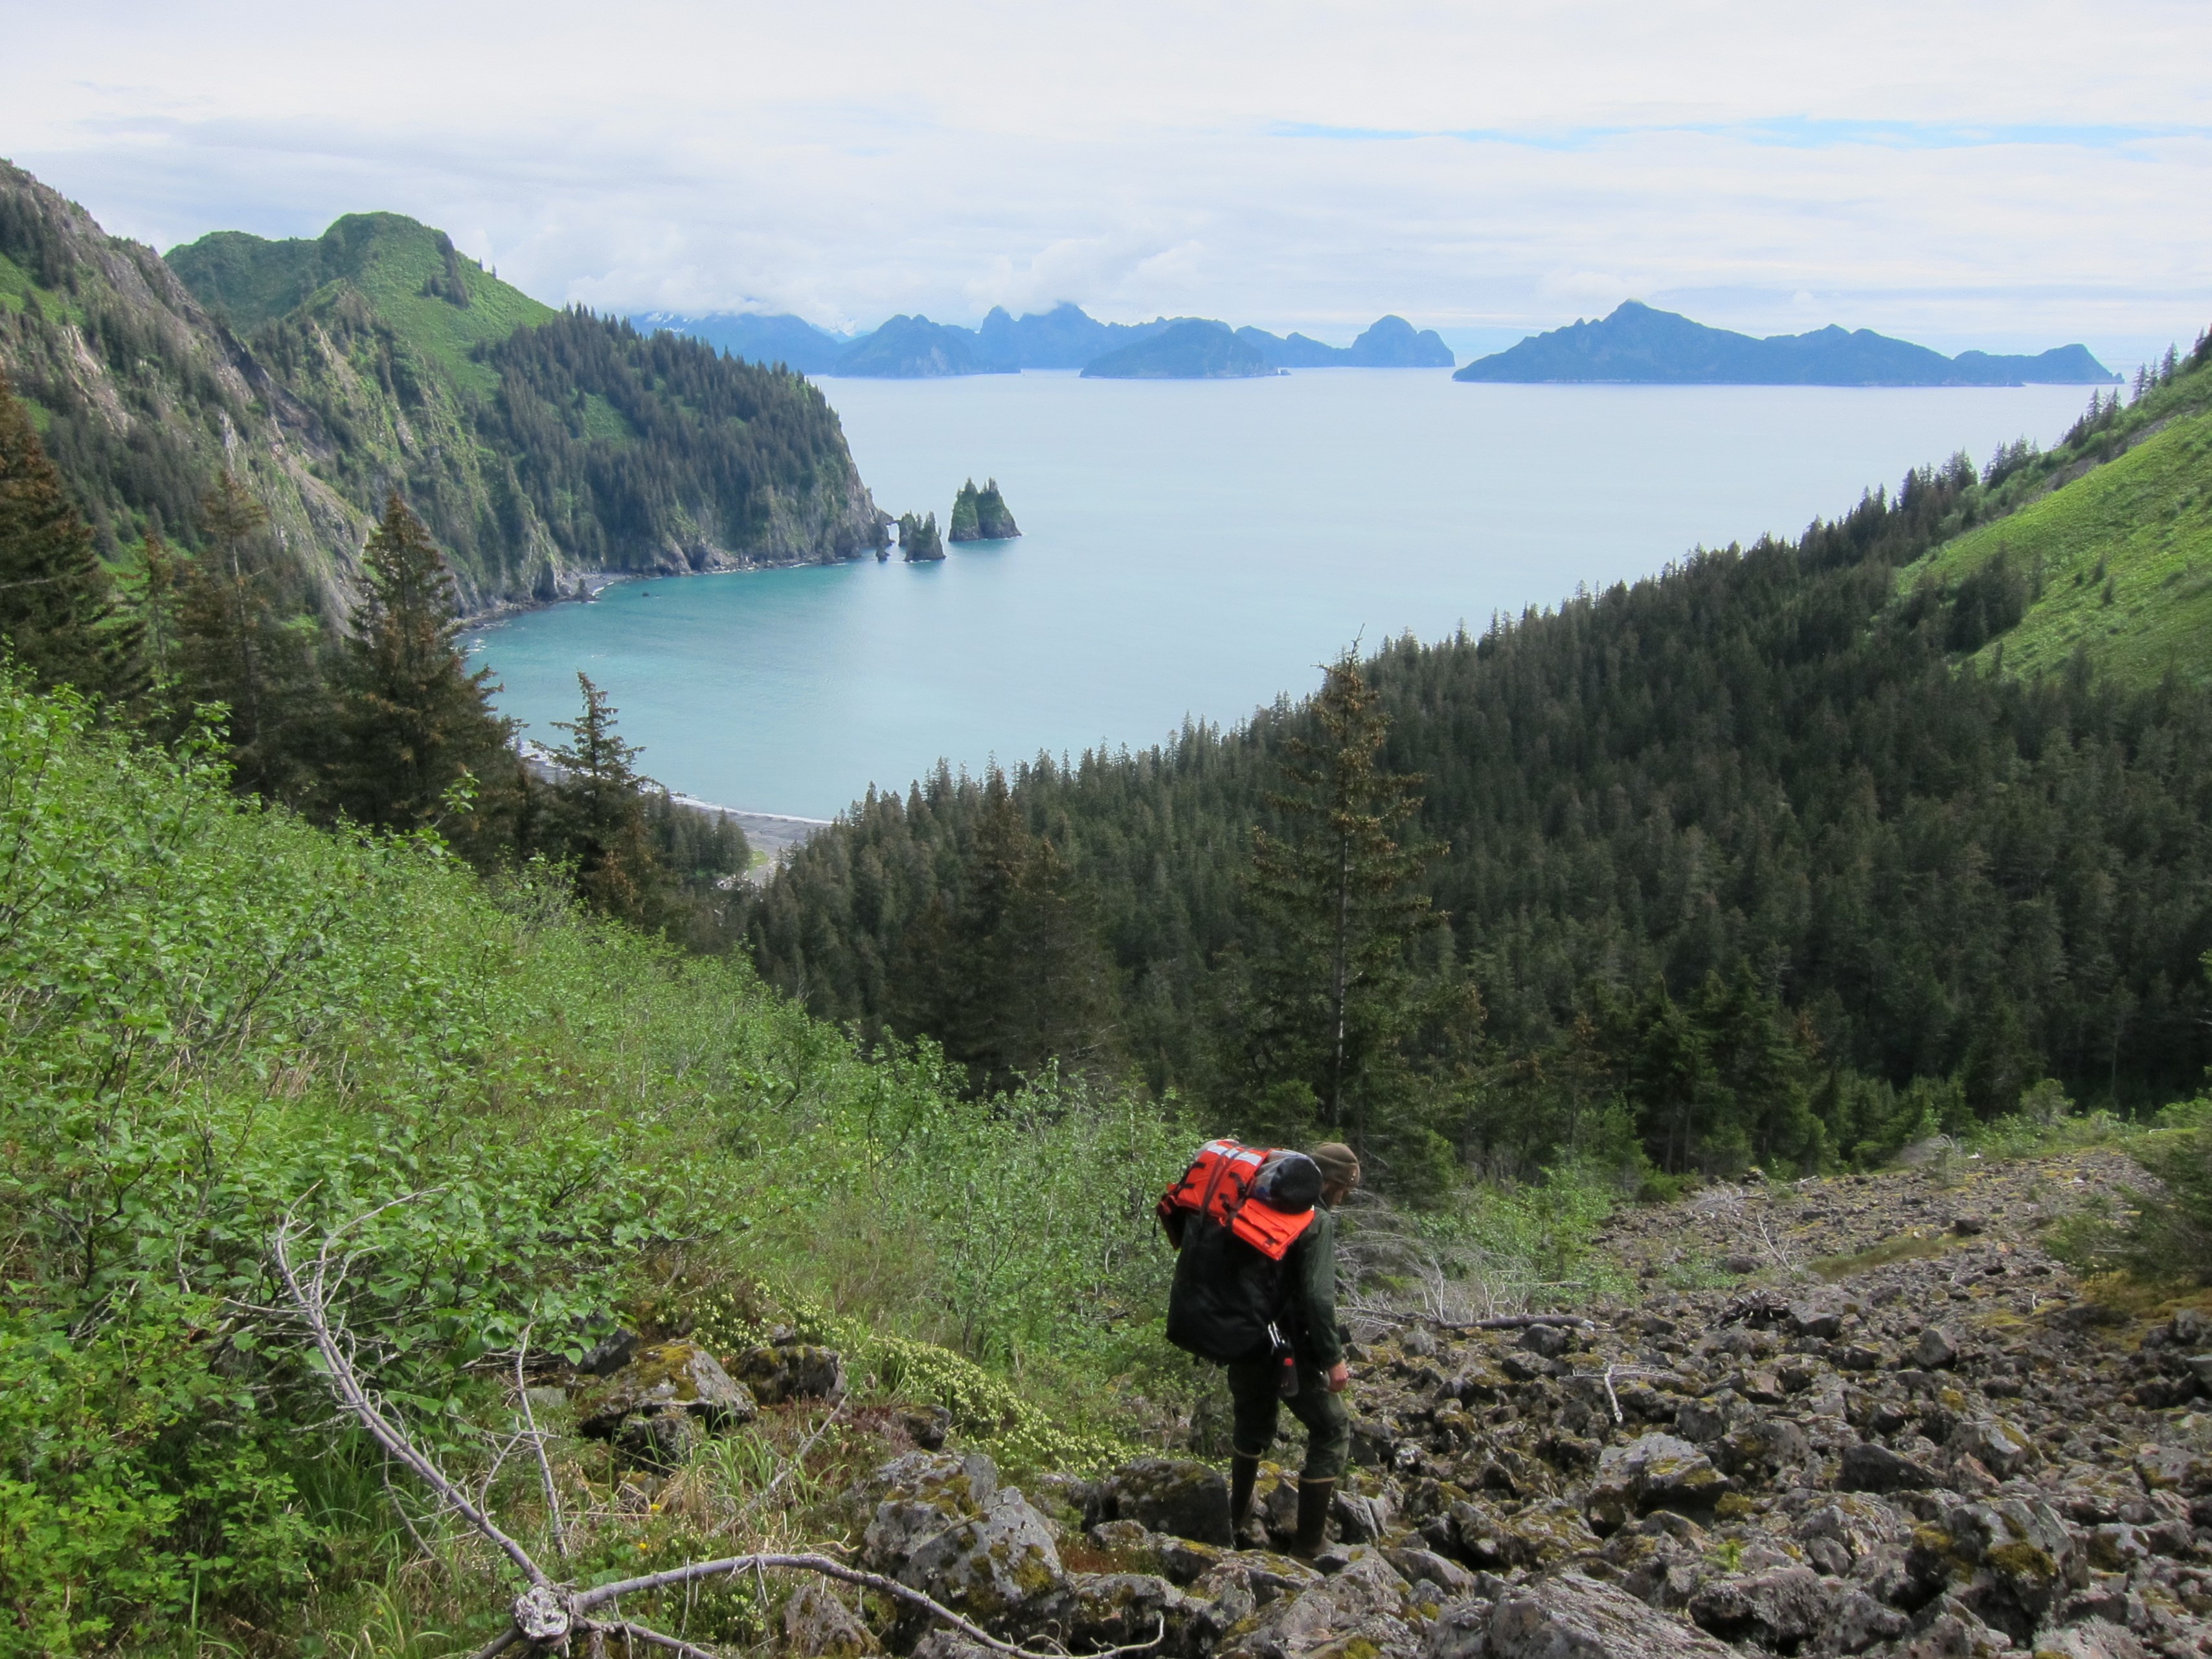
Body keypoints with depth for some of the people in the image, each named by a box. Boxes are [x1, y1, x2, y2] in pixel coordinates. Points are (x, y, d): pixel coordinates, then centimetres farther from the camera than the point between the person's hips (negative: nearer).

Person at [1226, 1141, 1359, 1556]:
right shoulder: (1317, 1222, -15)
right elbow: (1317, 1296, -24)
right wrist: (1334, 1358, -18)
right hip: (1290, 1349, -7)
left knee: (1253, 1424, 28)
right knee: (1332, 1432, 9)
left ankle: (1239, 1521, 42)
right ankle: (1309, 1544, 9)